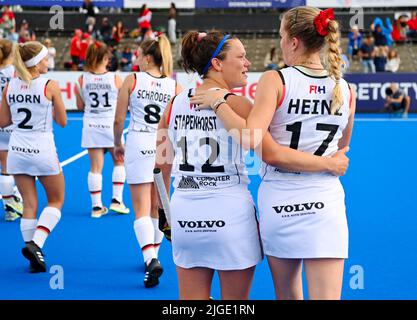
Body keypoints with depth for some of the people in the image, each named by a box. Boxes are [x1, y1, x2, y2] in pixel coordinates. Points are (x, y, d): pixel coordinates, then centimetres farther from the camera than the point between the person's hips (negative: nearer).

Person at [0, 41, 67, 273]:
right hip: (42, 151, -4)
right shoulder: (50, 86, -12)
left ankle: (34, 257, 13)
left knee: (29, 205, 11)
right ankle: (35, 244, -5)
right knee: (56, 201, 14)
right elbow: (62, 121, -3)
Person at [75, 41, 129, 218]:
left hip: (91, 127, 2)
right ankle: (117, 200, 14)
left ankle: (96, 206, 9)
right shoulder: (115, 78, -9)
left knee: (95, 167, 6)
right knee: (119, 162, 18)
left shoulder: (82, 79, -4)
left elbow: (80, 106, 5)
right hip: (111, 126, -2)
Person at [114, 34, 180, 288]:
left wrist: (118, 144, 15)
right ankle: (152, 256, 30)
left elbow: (119, 120, -1)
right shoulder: (174, 86, 2)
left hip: (138, 146, -3)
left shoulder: (132, 80, -3)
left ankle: (151, 259, -20)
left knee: (142, 209, -2)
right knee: (157, 208, 17)